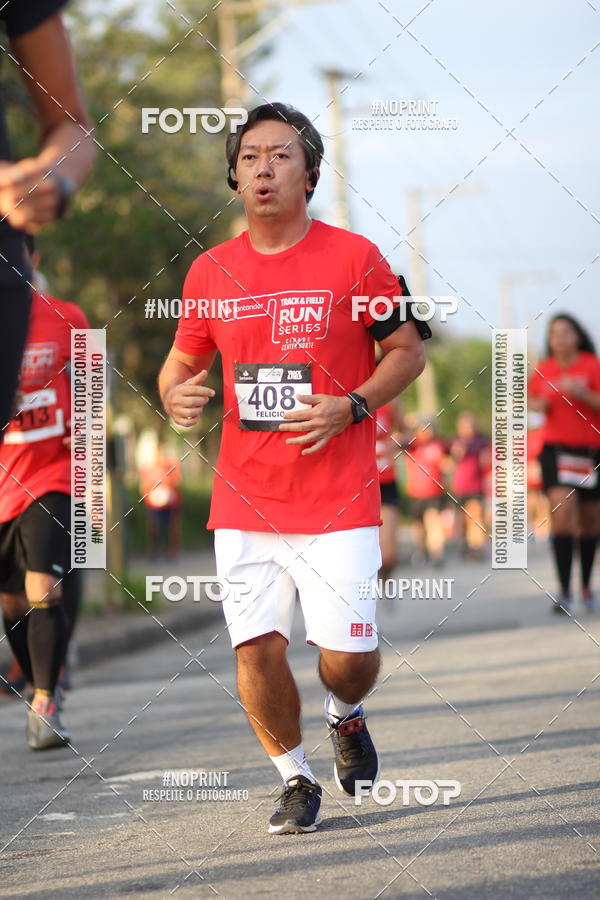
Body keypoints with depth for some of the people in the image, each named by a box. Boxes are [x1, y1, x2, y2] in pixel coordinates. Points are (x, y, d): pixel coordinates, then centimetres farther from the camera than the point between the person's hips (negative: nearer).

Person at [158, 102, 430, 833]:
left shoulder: (353, 258, -3)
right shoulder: (210, 271, 6)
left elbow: (407, 351, 4)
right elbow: (183, 359, 18)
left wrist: (352, 406, -13)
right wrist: (175, 394, -6)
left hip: (338, 503, -2)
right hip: (244, 504, 3)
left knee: (348, 654, -5)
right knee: (256, 647, -4)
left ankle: (345, 716, 31)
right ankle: (295, 780, 19)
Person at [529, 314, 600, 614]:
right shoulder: (543, 370, 3)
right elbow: (532, 399, 20)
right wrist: (538, 405, -2)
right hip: (555, 448, 0)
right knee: (561, 510, -18)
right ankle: (564, 592, -18)